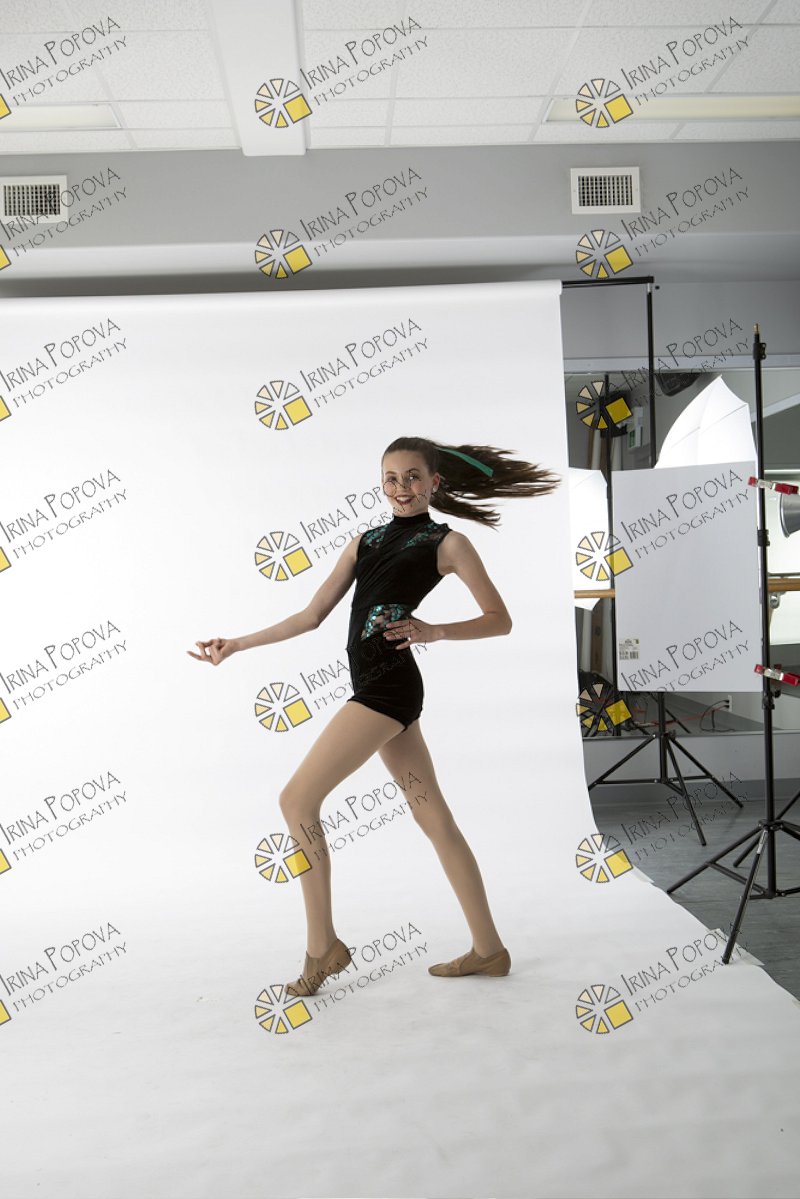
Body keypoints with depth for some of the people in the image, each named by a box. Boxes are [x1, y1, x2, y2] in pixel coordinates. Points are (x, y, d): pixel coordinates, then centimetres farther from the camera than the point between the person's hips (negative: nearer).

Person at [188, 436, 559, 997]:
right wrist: (236, 645, 15)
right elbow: (312, 615, 17)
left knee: (297, 800, -7)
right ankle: (489, 948, 18)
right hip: (375, 685, 7)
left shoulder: (447, 542, 2)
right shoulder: (365, 540, 18)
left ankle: (323, 944, 4)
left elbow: (500, 619, -1)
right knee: (435, 819, 9)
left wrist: (435, 631, -17)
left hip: (389, 684, -7)